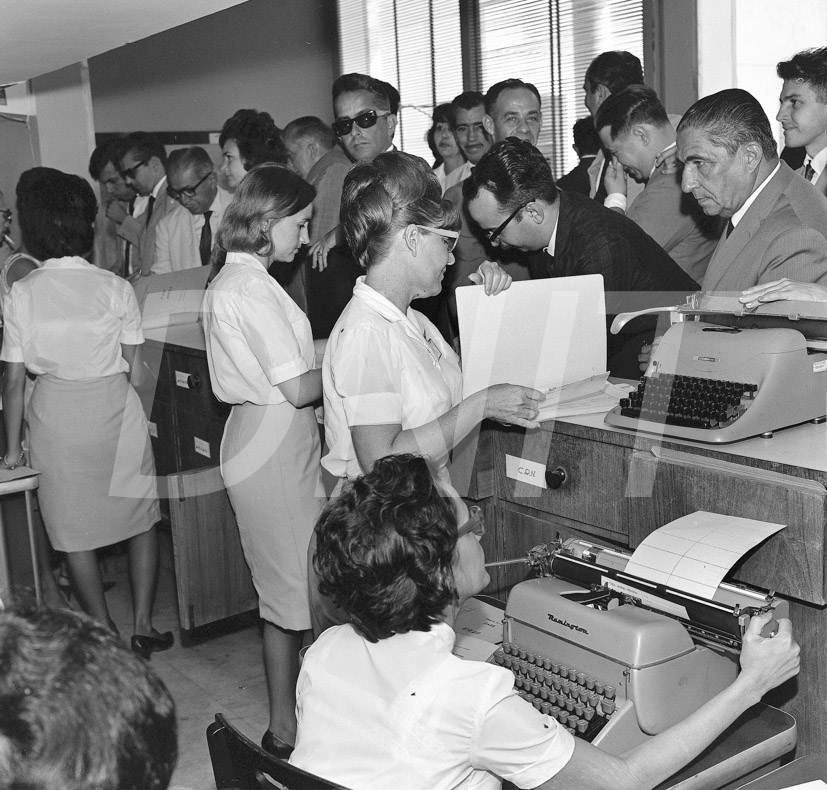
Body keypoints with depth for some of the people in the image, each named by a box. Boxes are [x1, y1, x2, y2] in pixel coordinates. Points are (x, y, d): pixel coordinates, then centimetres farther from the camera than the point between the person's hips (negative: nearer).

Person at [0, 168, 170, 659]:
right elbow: (134, 367, -3)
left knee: (76, 532, 13)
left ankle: (106, 636, 19)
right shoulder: (115, 288, -8)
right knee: (142, 518, 16)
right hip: (115, 409, 0)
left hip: (55, 416, 1)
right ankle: (143, 626, 19)